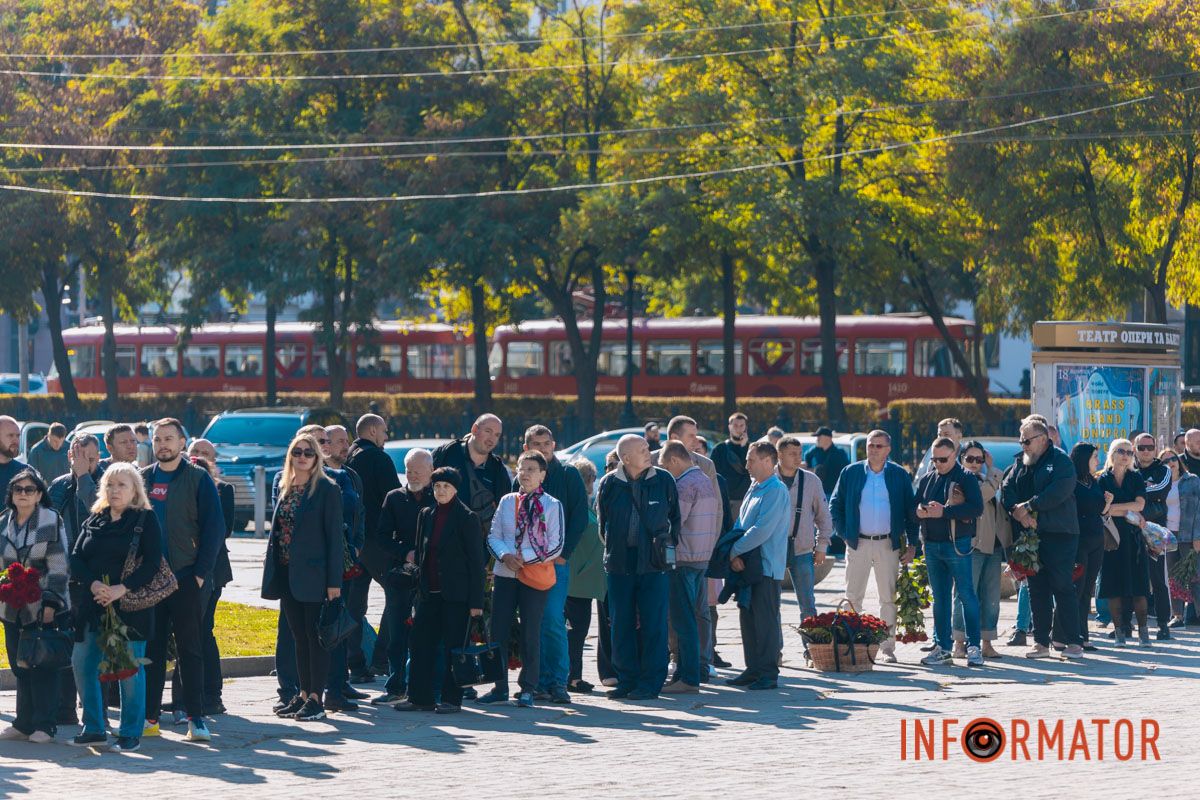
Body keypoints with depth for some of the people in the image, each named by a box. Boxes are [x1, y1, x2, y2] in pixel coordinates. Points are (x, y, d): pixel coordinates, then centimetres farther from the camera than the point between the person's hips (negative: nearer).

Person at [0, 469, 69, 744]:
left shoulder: (51, 521, -6)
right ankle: (23, 723, 15)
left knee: (43, 666, -2)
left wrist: (51, 602, -13)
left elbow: (58, 566, -8)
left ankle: (44, 724, 3)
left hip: (42, 607, -5)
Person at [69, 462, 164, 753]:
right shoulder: (94, 521, 13)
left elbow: (152, 563, -9)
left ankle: (131, 733, 5)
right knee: (82, 664, 3)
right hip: (92, 606, 5)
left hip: (130, 606, -5)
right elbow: (76, 557, 7)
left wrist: (121, 589, -19)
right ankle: (93, 728, 15)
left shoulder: (147, 520, -1)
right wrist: (93, 584, -12)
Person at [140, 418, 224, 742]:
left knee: (190, 648, 0)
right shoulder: (141, 479, 11)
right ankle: (149, 715, 9)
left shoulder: (198, 479, -1)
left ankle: (196, 716, 2)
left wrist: (201, 572, -12)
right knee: (150, 647, 5)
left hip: (187, 578, -4)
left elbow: (214, 527, -5)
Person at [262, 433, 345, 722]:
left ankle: (316, 699, -1)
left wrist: (334, 581, -15)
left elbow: (335, 536, -10)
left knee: (315, 637, -3)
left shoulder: (327, 489, -7)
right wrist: (272, 574, 10)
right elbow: (277, 532, 16)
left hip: (313, 576, -7)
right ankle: (303, 694, 17)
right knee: (299, 637, 11)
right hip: (288, 575, 7)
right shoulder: (286, 488, 13)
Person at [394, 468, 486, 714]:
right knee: (420, 643, 4)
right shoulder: (426, 515, 11)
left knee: (453, 646, -1)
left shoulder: (467, 518, -6)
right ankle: (420, 697, 10)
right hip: (430, 592, 6)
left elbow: (476, 560, -7)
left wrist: (476, 601, -11)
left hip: (456, 594, -6)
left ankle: (452, 699, 6)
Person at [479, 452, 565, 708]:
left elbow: (555, 546, -5)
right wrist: (505, 556, -11)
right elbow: (493, 536, 9)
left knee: (530, 633, -1)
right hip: (505, 574, 3)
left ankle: (527, 689, 6)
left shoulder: (551, 505, 0)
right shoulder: (507, 501, 10)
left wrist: (524, 557, -12)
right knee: (498, 631, 2)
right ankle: (500, 687, 10)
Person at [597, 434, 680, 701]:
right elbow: (602, 520, 14)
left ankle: (651, 682, 1)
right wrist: (612, 548, 12)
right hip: (619, 564, 2)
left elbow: (675, 516, 10)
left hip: (653, 563, -2)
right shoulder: (610, 484, 2)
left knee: (653, 624, -4)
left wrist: (668, 544, 6)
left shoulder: (663, 480, 0)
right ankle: (627, 679, 13)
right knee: (622, 625, 5)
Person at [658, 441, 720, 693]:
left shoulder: (684, 485, -15)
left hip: (684, 559, -9)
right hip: (704, 557, 9)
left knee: (684, 620, -8)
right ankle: (700, 670, 19)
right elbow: (716, 519, 18)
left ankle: (688, 678, -9)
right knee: (699, 615, 14)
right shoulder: (706, 481, 14)